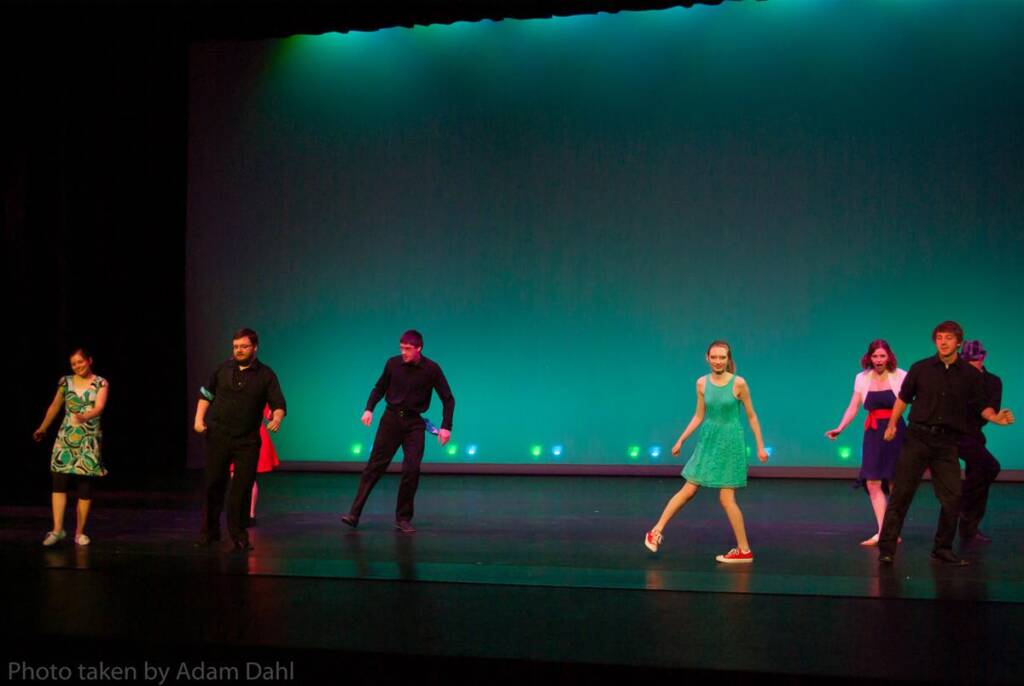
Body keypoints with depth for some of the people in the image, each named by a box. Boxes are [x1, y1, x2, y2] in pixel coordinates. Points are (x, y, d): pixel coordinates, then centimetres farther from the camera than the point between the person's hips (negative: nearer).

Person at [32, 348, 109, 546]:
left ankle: (80, 532, 8)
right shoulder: (66, 382, 6)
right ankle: (57, 530, -9)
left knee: (85, 488, 0)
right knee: (59, 484, -9)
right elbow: (54, 407, 18)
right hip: (66, 438, 2)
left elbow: (99, 407, -17)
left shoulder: (101, 383, -2)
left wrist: (85, 416, -37)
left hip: (90, 440, -2)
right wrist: (42, 429, 28)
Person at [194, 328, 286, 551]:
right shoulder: (223, 369, 7)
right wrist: (199, 418, 3)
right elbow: (206, 395, 16)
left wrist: (277, 418, -25)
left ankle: (239, 534, 7)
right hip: (218, 436, 2)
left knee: (243, 487, -3)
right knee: (213, 483, 7)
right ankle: (209, 530, 21)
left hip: (247, 440, -2)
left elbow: (278, 403, -4)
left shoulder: (265, 375, 1)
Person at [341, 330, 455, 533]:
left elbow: (448, 399, -2)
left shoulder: (431, 369, -8)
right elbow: (380, 388, 12)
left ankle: (403, 518, 5)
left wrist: (446, 426, -11)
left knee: (412, 470, -8)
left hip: (414, 423, -1)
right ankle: (354, 513, 0)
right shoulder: (393, 363, -4)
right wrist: (369, 408, -2)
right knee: (375, 466, -1)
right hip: (391, 418, 1)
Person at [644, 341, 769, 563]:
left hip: (730, 443, -4)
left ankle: (744, 550, 9)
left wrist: (760, 446, -3)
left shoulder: (739, 383, -12)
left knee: (726, 498, -3)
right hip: (707, 441, 4)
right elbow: (699, 416, 9)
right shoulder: (702, 383, 0)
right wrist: (681, 440, 7)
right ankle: (656, 531, 14)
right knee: (688, 490, 4)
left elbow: (751, 416, -4)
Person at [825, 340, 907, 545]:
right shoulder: (862, 379, 6)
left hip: (895, 432, -3)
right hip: (873, 434, 3)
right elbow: (853, 408, 5)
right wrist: (840, 428, -8)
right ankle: (881, 531, 1)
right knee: (872, 483, -3)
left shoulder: (900, 376, -4)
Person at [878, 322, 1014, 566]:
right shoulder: (920, 369, 3)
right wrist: (892, 424, 3)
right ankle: (886, 547, 0)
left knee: (952, 498, 0)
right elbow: (903, 398, 10)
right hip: (917, 438, -1)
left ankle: (943, 549, 15)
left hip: (947, 443, 1)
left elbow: (982, 406, 6)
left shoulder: (970, 374, 4)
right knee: (901, 493, -4)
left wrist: (995, 417, -13)